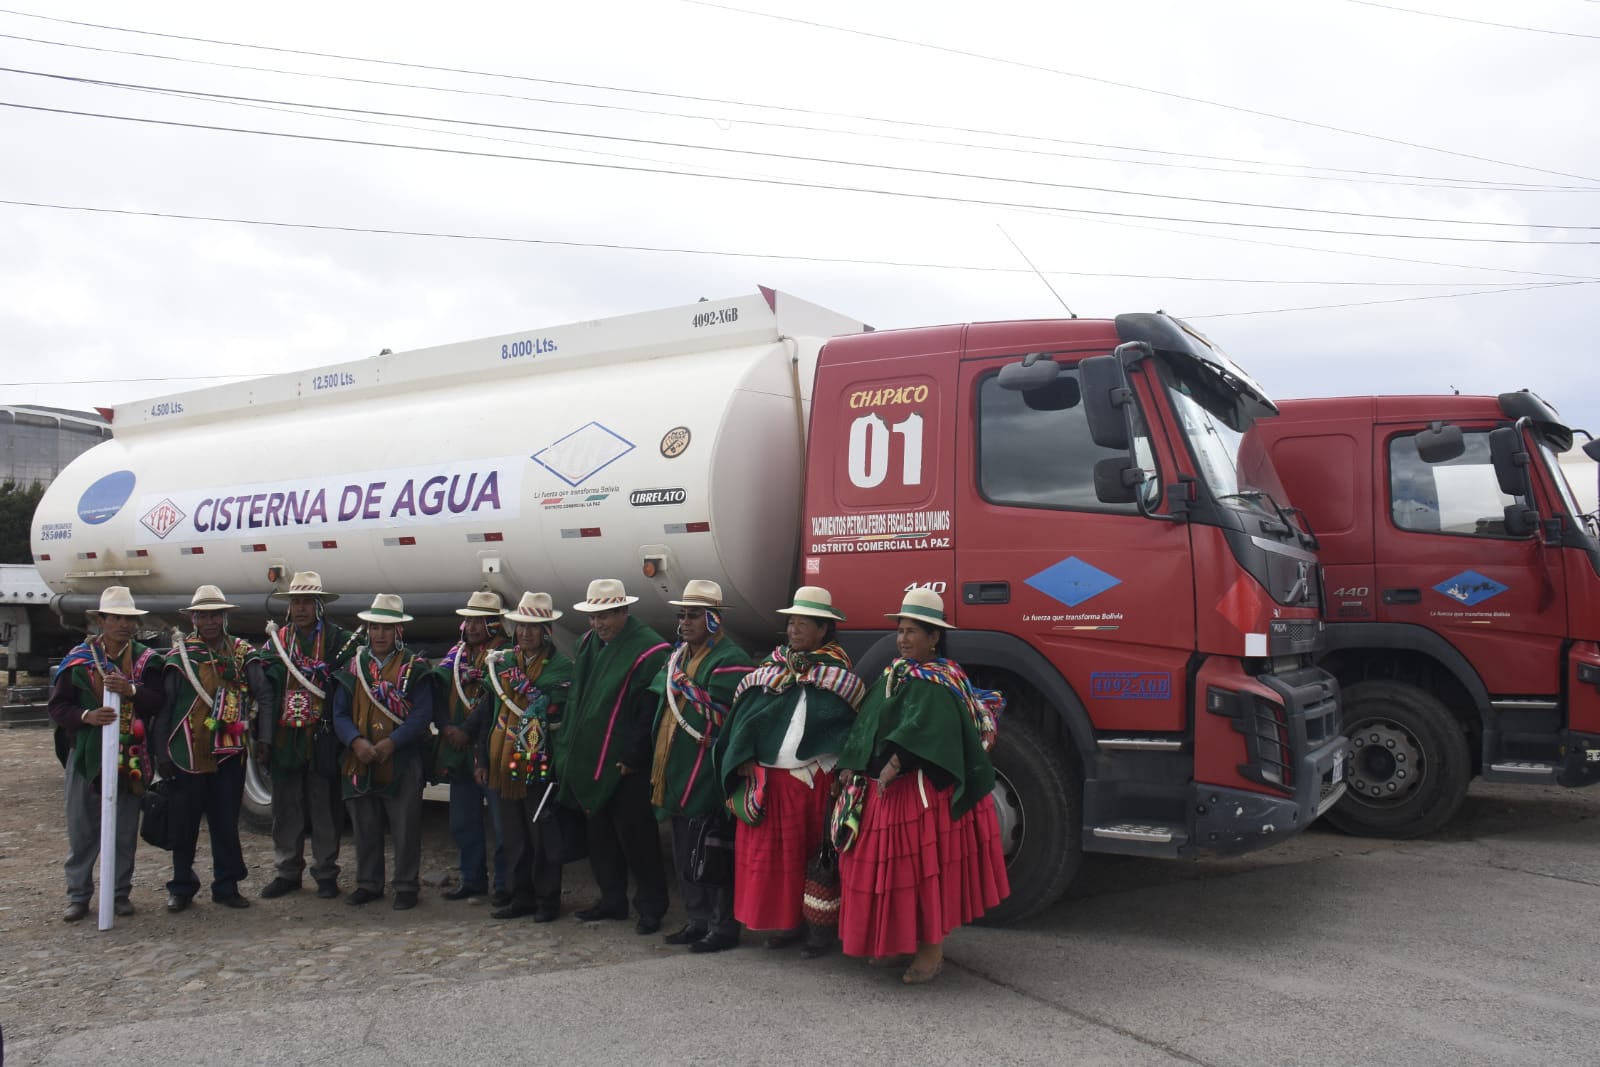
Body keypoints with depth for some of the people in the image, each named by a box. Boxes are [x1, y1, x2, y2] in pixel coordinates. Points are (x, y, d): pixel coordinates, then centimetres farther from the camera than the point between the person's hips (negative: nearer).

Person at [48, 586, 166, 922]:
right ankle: (78, 894, 17)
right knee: (82, 829, 5)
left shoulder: (146, 659, 4)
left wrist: (131, 690, -23)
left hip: (130, 757, 1)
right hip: (86, 755, -1)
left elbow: (157, 703, -6)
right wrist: (86, 716, -18)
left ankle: (120, 892, 19)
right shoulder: (79, 659, 1)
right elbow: (57, 706, 0)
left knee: (125, 830, 7)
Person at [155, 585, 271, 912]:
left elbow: (264, 694, 4)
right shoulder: (181, 654, -1)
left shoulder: (242, 652, 6)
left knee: (226, 823, 9)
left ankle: (226, 886, 20)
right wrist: (162, 753, -4)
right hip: (188, 753, -2)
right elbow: (165, 705, -2)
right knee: (185, 823, 8)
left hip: (230, 753, 2)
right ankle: (181, 887, 22)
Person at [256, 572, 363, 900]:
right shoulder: (276, 640, 10)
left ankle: (326, 873, 15)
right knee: (286, 808, 11)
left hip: (322, 739, -3)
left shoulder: (339, 639, 0)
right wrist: (263, 738, 1)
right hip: (284, 738, 3)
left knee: (325, 808, 4)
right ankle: (287, 871, 23)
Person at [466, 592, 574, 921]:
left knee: (543, 835, 2)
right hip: (504, 763, 5)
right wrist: (483, 759, 12)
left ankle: (547, 900, 14)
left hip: (539, 766, -5)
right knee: (513, 835, 13)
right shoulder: (502, 662, 11)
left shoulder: (560, 666, -4)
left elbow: (553, 706, -17)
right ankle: (522, 896, 24)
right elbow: (487, 714, 14)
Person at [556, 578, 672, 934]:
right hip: (590, 761, 8)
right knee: (600, 832, 16)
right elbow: (576, 698, 16)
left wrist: (633, 757, -16)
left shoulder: (648, 649, -15)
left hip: (626, 765, -7)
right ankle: (612, 898, 29)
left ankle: (651, 905, 13)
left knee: (635, 836, 0)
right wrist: (569, 750, 12)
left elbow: (651, 710, -17)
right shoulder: (589, 643, 9)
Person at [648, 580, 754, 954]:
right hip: (678, 773, 9)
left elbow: (715, 711, -21)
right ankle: (698, 920, 27)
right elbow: (661, 696, 20)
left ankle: (724, 926, 10)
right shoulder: (679, 655, 16)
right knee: (685, 852, 15)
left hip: (708, 777, -9)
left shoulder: (729, 660, -12)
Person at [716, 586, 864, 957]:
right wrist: (744, 757, -4)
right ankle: (787, 920, 25)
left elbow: (847, 724, -10)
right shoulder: (774, 666, 9)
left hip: (812, 781, -4)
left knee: (813, 852, 5)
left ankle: (820, 926, 18)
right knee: (772, 852, 10)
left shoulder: (837, 675, -4)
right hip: (767, 780, 5)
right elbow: (747, 715, 6)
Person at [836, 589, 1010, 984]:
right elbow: (870, 725, 16)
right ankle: (907, 939, 25)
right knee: (899, 864, 13)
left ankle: (932, 952, 8)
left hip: (922, 789, -8)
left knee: (925, 865, -2)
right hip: (887, 787, 9)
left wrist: (893, 766, -40)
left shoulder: (936, 681, -14)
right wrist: (852, 764, 11)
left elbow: (919, 728, -29)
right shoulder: (896, 673, 13)